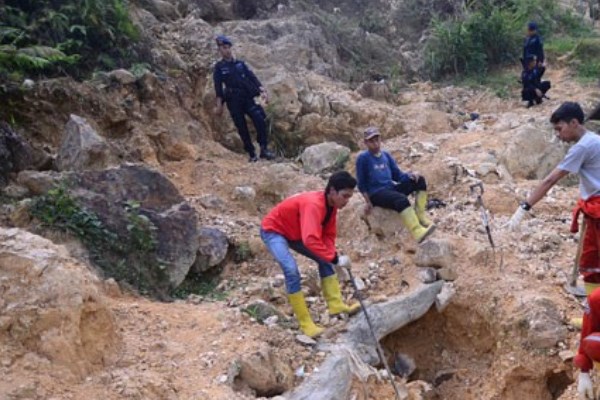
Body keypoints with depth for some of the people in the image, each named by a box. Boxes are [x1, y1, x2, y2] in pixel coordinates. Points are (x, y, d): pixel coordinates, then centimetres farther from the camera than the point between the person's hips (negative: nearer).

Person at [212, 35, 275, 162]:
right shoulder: (219, 67, 5)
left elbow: (252, 77, 7)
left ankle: (264, 149, -14)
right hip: (233, 101, -2)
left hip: (248, 98, 2)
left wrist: (262, 91, -6)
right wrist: (219, 104, -13)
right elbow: (218, 86, -3)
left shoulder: (240, 63, 13)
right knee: (242, 128, -3)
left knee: (260, 119, -18)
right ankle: (252, 154, 5)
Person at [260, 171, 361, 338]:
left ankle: (336, 305, 3)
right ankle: (305, 323, -18)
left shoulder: (331, 204, -7)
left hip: (295, 232, 9)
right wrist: (335, 258, -43)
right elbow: (311, 240, -48)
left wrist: (332, 255, -18)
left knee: (324, 260, 3)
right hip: (273, 230, -9)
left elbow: (328, 235, 1)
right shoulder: (313, 204, -36)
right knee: (292, 270, -24)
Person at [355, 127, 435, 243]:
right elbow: (361, 184, -2)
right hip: (376, 194, -7)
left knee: (420, 180, -9)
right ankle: (418, 232, -47)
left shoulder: (386, 155, 15)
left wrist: (409, 175, -7)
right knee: (401, 199, -35)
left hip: (391, 188, 7)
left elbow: (397, 175, 14)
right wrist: (368, 202, -11)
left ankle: (420, 215, -11)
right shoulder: (363, 158, -3)